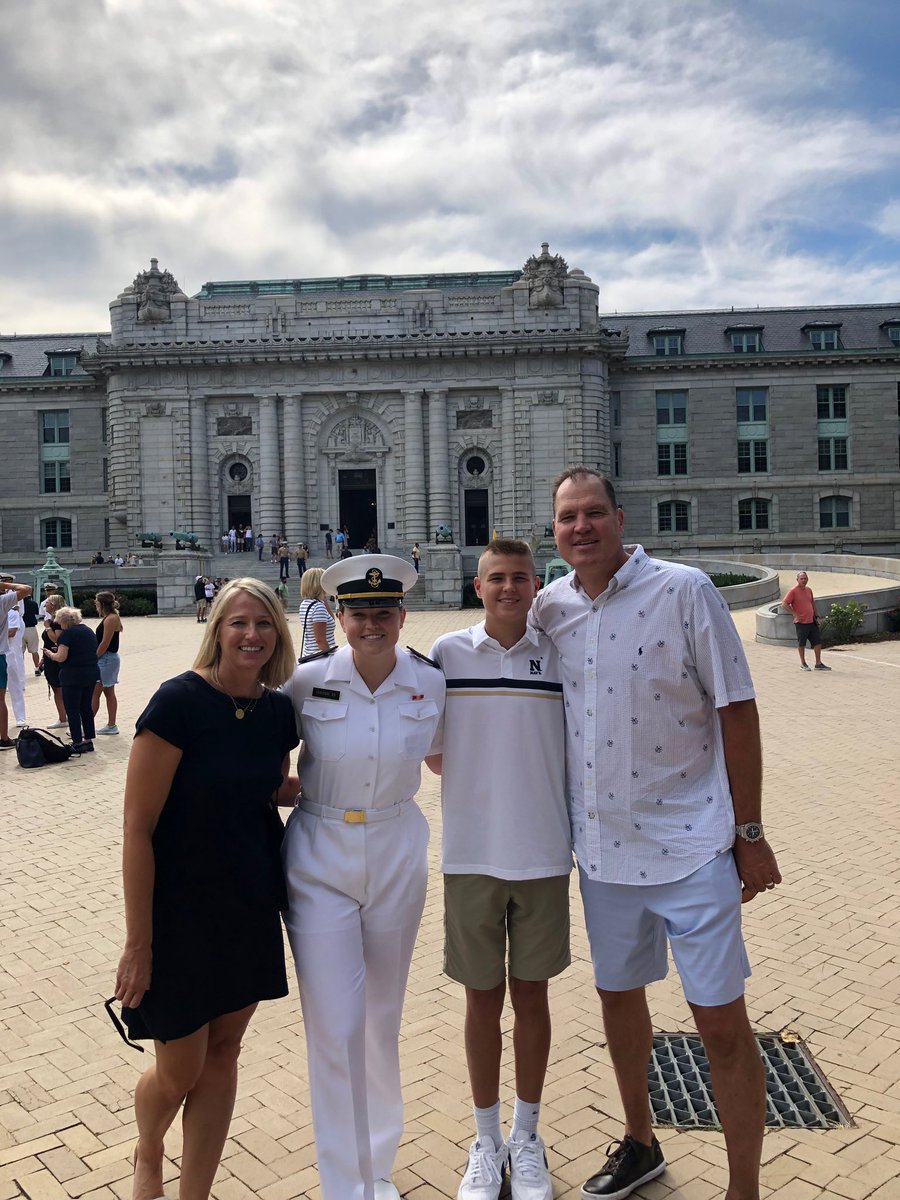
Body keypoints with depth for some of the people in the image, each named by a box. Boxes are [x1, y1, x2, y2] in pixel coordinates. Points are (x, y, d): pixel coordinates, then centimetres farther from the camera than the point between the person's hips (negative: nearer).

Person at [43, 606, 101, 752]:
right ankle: (89, 740, 17)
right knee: (86, 707, 14)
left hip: (73, 676, -8)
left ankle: (78, 743, 1)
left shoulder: (67, 633, -11)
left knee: (72, 710, 1)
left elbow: (61, 657, -16)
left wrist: (50, 654, 4)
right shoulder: (88, 630, 13)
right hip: (92, 673, 8)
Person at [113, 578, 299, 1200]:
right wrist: (138, 944, -15)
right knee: (179, 1074, 10)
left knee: (223, 1054, 15)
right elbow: (138, 828, -17)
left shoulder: (279, 710, -1)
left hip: (252, 908, 5)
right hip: (181, 910, -5)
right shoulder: (180, 701, -19)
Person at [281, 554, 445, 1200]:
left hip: (397, 859, 2)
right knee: (335, 1030, -2)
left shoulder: (430, 682, -6)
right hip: (319, 862, -2)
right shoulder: (307, 680, -11)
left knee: (383, 1019, 16)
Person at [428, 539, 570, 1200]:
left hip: (544, 854, 0)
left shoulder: (560, 653, -1)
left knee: (531, 996, 13)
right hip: (470, 854, 0)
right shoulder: (448, 652, -1)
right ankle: (487, 1141, 32)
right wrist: (469, 780, -2)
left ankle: (526, 1138, 33)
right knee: (483, 999, 12)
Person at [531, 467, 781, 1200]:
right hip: (601, 845, 5)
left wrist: (750, 831, -8)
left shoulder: (685, 591, -12)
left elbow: (736, 709, -9)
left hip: (690, 844, -4)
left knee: (722, 1023, 3)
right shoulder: (549, 609, 0)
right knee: (618, 994, 20)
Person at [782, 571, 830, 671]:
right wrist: (795, 614, -14)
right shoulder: (793, 591, -9)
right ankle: (803, 664, 18)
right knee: (801, 643, 4)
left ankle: (818, 663, 13)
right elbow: (784, 604, -12)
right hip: (801, 622, -6)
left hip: (812, 621, 6)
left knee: (818, 641, 5)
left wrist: (816, 616, 17)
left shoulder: (809, 590, 12)